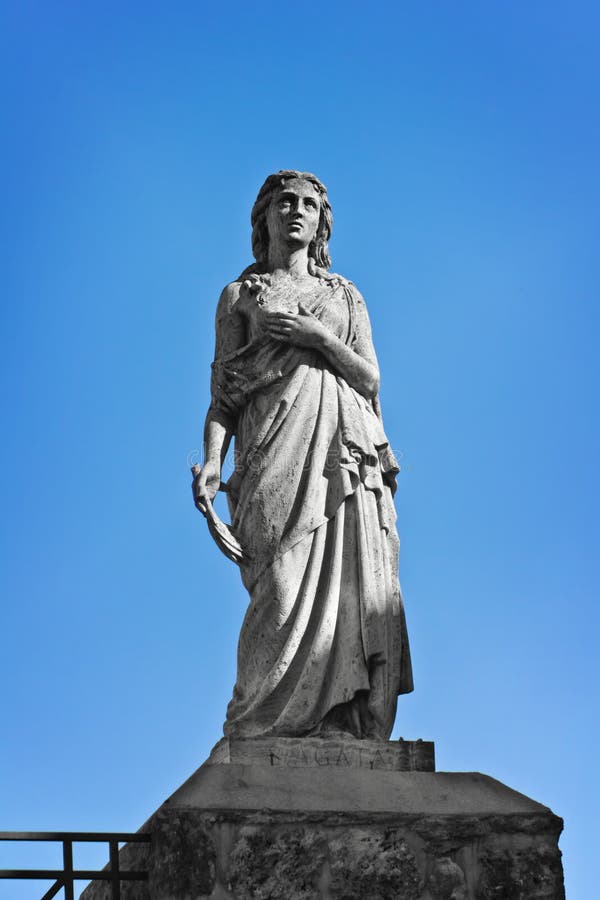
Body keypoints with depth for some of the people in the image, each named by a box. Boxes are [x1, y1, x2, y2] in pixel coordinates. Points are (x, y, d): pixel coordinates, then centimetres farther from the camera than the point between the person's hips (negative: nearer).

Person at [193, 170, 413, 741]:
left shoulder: (344, 294, 23)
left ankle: (344, 727, -5)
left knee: (354, 593, -9)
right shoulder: (239, 296, 17)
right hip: (278, 457, -2)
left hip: (348, 455, 3)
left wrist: (319, 337, -4)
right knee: (285, 588, -16)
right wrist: (212, 460, -8)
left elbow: (371, 380, 12)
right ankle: (255, 729, -8)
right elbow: (224, 393, 9)